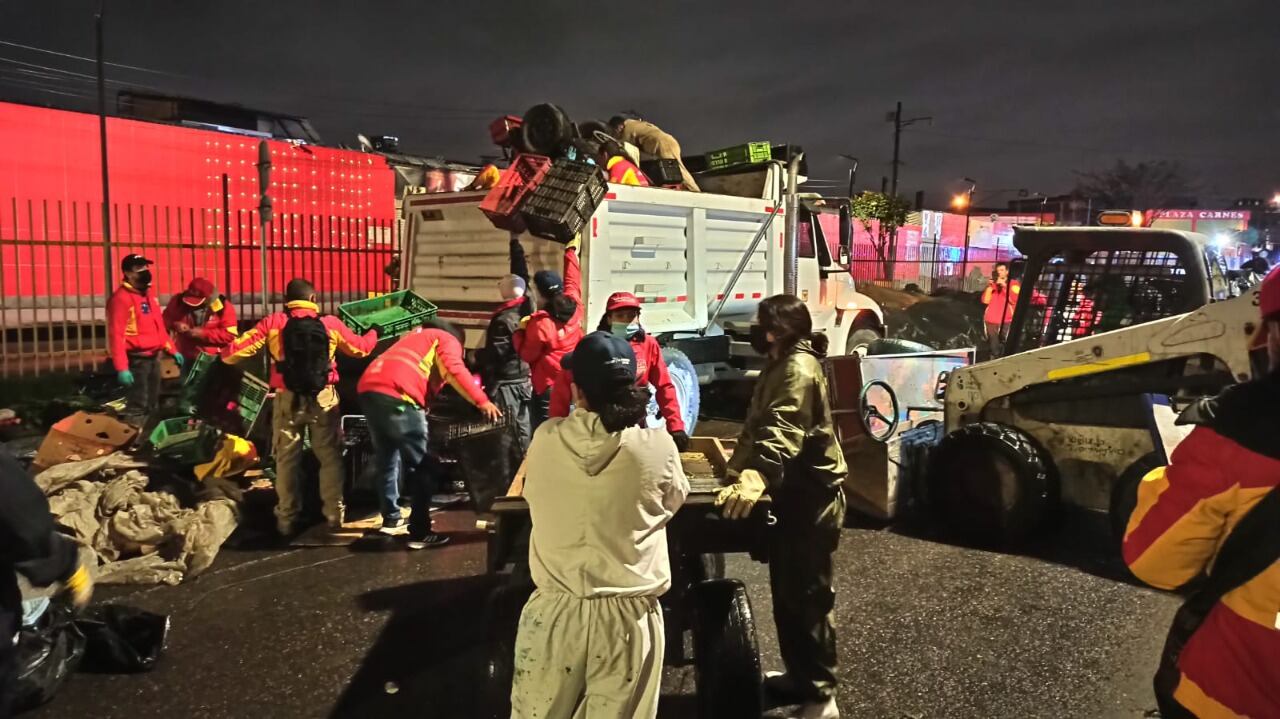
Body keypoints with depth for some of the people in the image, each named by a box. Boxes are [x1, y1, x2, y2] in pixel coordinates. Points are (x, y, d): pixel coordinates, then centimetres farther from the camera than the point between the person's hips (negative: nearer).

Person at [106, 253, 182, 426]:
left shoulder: (149, 294, 13)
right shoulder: (121, 298, -14)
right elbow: (116, 334, -20)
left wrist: (172, 350, 17)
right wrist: (121, 368, -26)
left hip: (154, 357, 9)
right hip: (136, 360, -9)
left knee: (152, 406, 19)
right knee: (137, 408, -9)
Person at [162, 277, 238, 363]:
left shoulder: (224, 307, -16)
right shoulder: (179, 301, -7)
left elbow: (229, 334, -18)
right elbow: (165, 318, 8)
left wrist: (203, 333, -24)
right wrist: (175, 325, -15)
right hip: (189, 359, 3)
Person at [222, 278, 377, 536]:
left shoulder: (272, 323, -2)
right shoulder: (331, 323, 0)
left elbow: (233, 353, -3)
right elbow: (360, 348, 15)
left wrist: (227, 354, 21)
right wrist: (374, 333, 35)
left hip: (288, 399, 0)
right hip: (323, 398, 0)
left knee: (287, 459, 12)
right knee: (330, 456, 12)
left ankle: (286, 518, 16)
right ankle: (334, 514, 15)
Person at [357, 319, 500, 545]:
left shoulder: (417, 336, 37)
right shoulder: (448, 340, 13)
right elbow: (455, 371, -6)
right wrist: (482, 402, -10)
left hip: (369, 389, 8)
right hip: (396, 395, -8)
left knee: (387, 460, 22)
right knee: (418, 466, -1)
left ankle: (391, 519, 31)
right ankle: (420, 533, 0)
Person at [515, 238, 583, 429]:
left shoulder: (539, 322, -18)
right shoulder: (574, 307, -2)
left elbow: (527, 355, -8)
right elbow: (573, 280, 17)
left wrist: (520, 332, 6)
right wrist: (571, 251, 31)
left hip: (548, 387, -6)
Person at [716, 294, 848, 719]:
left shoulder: (799, 368, -20)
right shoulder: (781, 365, 15)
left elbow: (782, 432, -37)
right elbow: (760, 424, 28)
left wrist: (755, 479, -50)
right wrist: (739, 466, 37)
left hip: (811, 497, -10)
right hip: (790, 493, 10)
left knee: (806, 596, -3)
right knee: (785, 592, 17)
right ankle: (799, 676, 30)